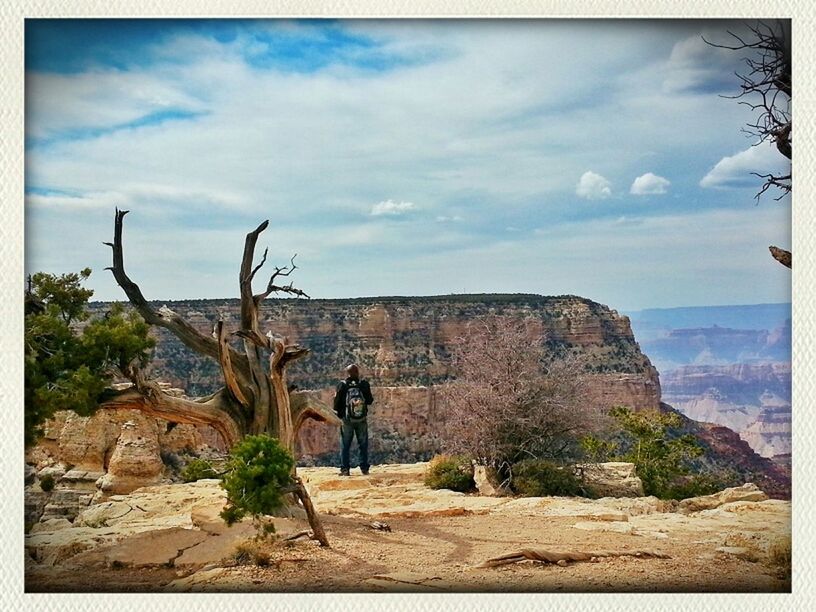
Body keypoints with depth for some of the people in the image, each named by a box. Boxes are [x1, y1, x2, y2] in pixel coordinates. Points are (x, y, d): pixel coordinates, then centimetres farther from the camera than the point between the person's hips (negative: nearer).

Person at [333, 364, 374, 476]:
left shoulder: (342, 385, -9)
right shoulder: (364, 384, -7)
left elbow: (337, 403, -6)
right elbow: (370, 401, 0)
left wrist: (338, 413, 13)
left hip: (346, 420, -1)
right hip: (362, 420, 1)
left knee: (345, 445, 7)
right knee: (363, 444, 11)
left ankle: (345, 469, 3)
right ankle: (364, 468, 10)